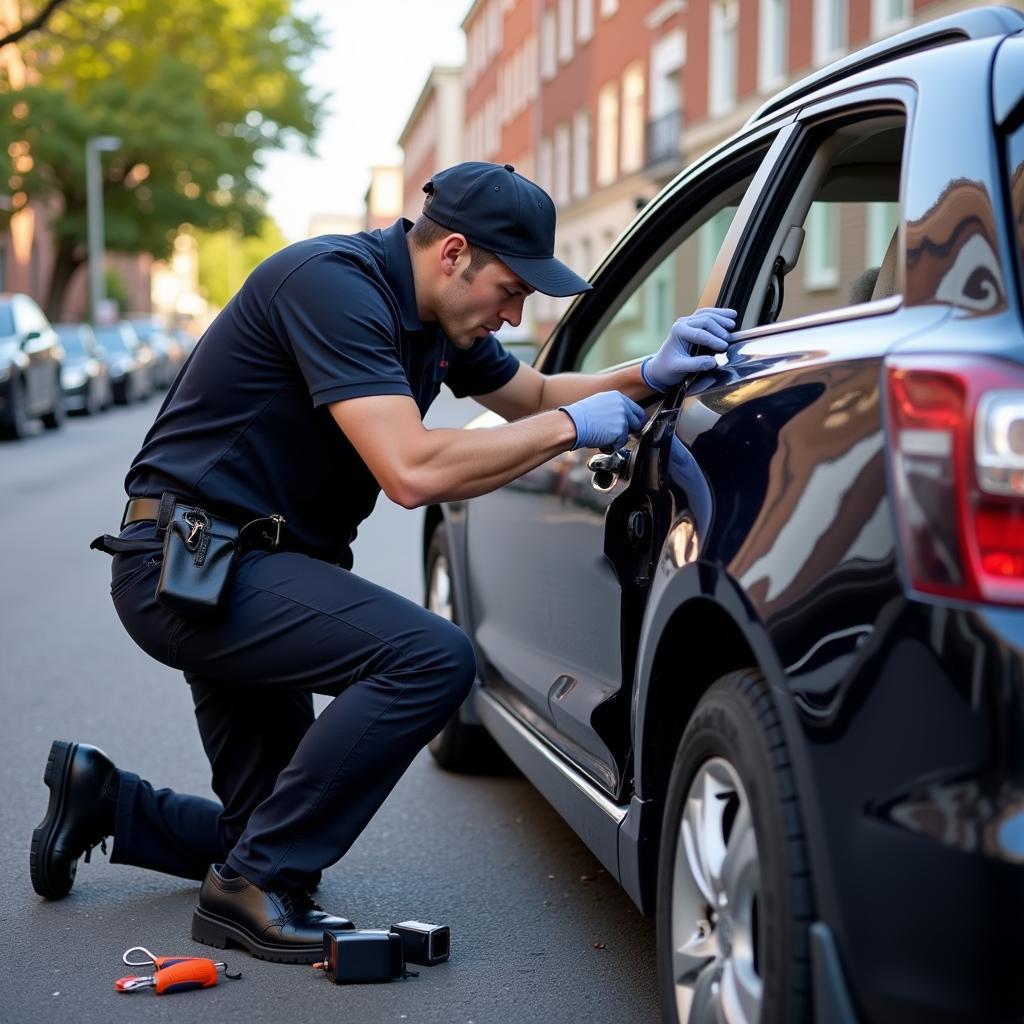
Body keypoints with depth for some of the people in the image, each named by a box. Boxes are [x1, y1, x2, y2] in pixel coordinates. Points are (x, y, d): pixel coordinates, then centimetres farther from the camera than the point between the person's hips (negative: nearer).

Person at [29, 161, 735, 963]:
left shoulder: (437, 317, 7)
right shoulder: (334, 282, -21)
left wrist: (648, 376, 2)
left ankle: (99, 799, 32)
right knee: (432, 658, -27)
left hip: (245, 566, 10)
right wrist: (570, 427, -21)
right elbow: (412, 469, -30)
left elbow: (534, 394, 21)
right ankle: (256, 883, -14)